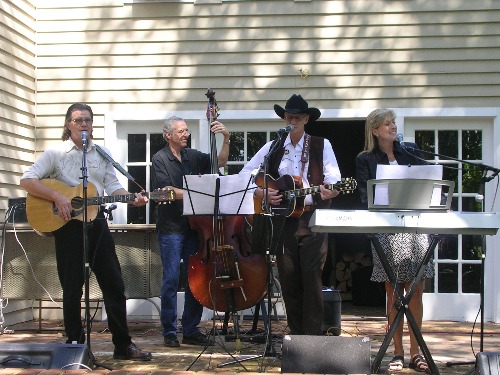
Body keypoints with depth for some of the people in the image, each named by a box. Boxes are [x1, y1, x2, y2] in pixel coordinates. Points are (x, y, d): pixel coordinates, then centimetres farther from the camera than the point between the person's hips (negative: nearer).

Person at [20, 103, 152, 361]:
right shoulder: (56, 153, -1)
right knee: (72, 288, 2)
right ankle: (75, 345, 15)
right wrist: (57, 197, -20)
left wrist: (132, 199, -10)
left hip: (97, 222, 4)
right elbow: (27, 180, -8)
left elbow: (112, 186, 10)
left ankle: (123, 345, 10)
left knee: (114, 284, 3)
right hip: (68, 225, -4)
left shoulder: (102, 154, 13)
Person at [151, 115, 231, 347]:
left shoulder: (193, 156, 13)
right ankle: (169, 332, 4)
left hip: (193, 226, 5)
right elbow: (165, 190, -12)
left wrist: (226, 139, -1)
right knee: (171, 279, -4)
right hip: (170, 228, -5)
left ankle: (191, 330, 14)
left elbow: (220, 162, 12)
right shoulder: (160, 159, -2)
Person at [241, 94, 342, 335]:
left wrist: (331, 190, -28)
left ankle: (313, 335, -5)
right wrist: (260, 193, -5)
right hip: (283, 220, 3)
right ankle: (296, 333, 14)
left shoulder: (321, 146, 6)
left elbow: (333, 178, -5)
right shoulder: (272, 148, 12)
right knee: (288, 279, 4)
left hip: (313, 218, -3)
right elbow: (244, 175, 12)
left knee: (312, 277, -9)